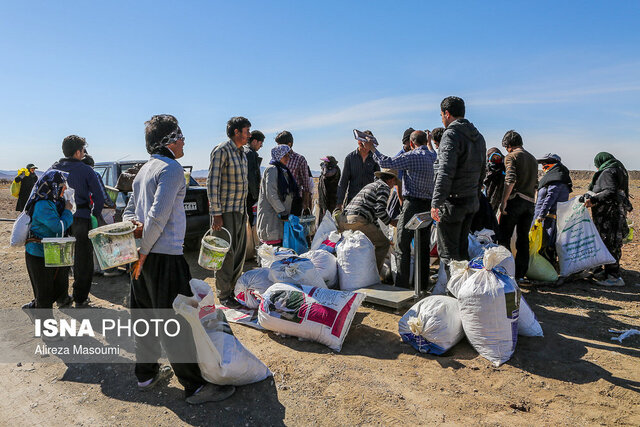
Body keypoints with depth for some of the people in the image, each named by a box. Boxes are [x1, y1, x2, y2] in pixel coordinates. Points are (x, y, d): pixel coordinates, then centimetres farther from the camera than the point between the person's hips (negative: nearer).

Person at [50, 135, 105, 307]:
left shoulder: (54, 169, 5)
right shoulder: (86, 170, -7)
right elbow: (99, 198, -8)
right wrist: (95, 216, 5)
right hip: (81, 220, -4)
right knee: (83, 259, 8)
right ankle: (80, 298, 15)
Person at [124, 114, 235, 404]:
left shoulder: (145, 170, 17)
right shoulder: (171, 168, -12)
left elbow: (129, 211, 19)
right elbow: (158, 215, -21)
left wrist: (136, 227, -1)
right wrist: (144, 251, -12)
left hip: (145, 256, 10)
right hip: (164, 257, -10)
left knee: (146, 317, 17)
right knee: (177, 324, -4)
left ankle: (146, 374, 32)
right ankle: (195, 386, 6)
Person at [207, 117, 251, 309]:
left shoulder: (242, 154, 15)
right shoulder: (221, 151, -12)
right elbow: (212, 183, -16)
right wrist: (216, 214, -19)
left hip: (240, 210, 8)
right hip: (226, 212, -8)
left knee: (240, 250, 13)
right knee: (227, 252, -2)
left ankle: (235, 288, 26)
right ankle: (224, 295, 9)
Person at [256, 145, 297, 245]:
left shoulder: (283, 170, 18)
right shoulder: (272, 169, -9)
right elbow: (271, 194, -16)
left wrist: (286, 212, 16)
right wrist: (282, 212, -16)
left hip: (281, 213, 9)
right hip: (270, 213, -9)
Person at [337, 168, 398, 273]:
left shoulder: (370, 186, 34)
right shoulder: (384, 187, 6)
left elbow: (373, 215, 39)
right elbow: (379, 211, -9)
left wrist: (380, 234, 45)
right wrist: (391, 222, 9)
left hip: (342, 220, 9)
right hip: (357, 222, -9)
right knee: (384, 244, 8)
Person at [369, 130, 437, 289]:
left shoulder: (412, 156, -11)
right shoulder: (431, 155, 11)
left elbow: (386, 163, -9)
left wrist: (372, 148, 4)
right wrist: (429, 143, 56)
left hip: (413, 204, -7)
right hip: (428, 205, 7)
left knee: (403, 246, -3)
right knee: (423, 245, 13)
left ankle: (402, 284, -3)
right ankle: (423, 283, 19)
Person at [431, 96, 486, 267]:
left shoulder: (451, 135, -13)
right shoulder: (478, 136, 15)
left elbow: (445, 173, -23)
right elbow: (482, 172, 20)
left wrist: (436, 203, -24)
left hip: (453, 202, -9)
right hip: (472, 201, 9)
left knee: (448, 252, -1)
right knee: (462, 248, 19)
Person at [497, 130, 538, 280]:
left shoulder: (511, 156, -2)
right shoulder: (533, 158, 21)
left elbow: (510, 180, -16)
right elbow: (535, 183, 20)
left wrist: (503, 202, -17)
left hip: (515, 200, -7)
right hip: (530, 202, 7)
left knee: (504, 237, -1)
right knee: (523, 238, 9)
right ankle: (520, 274, 12)